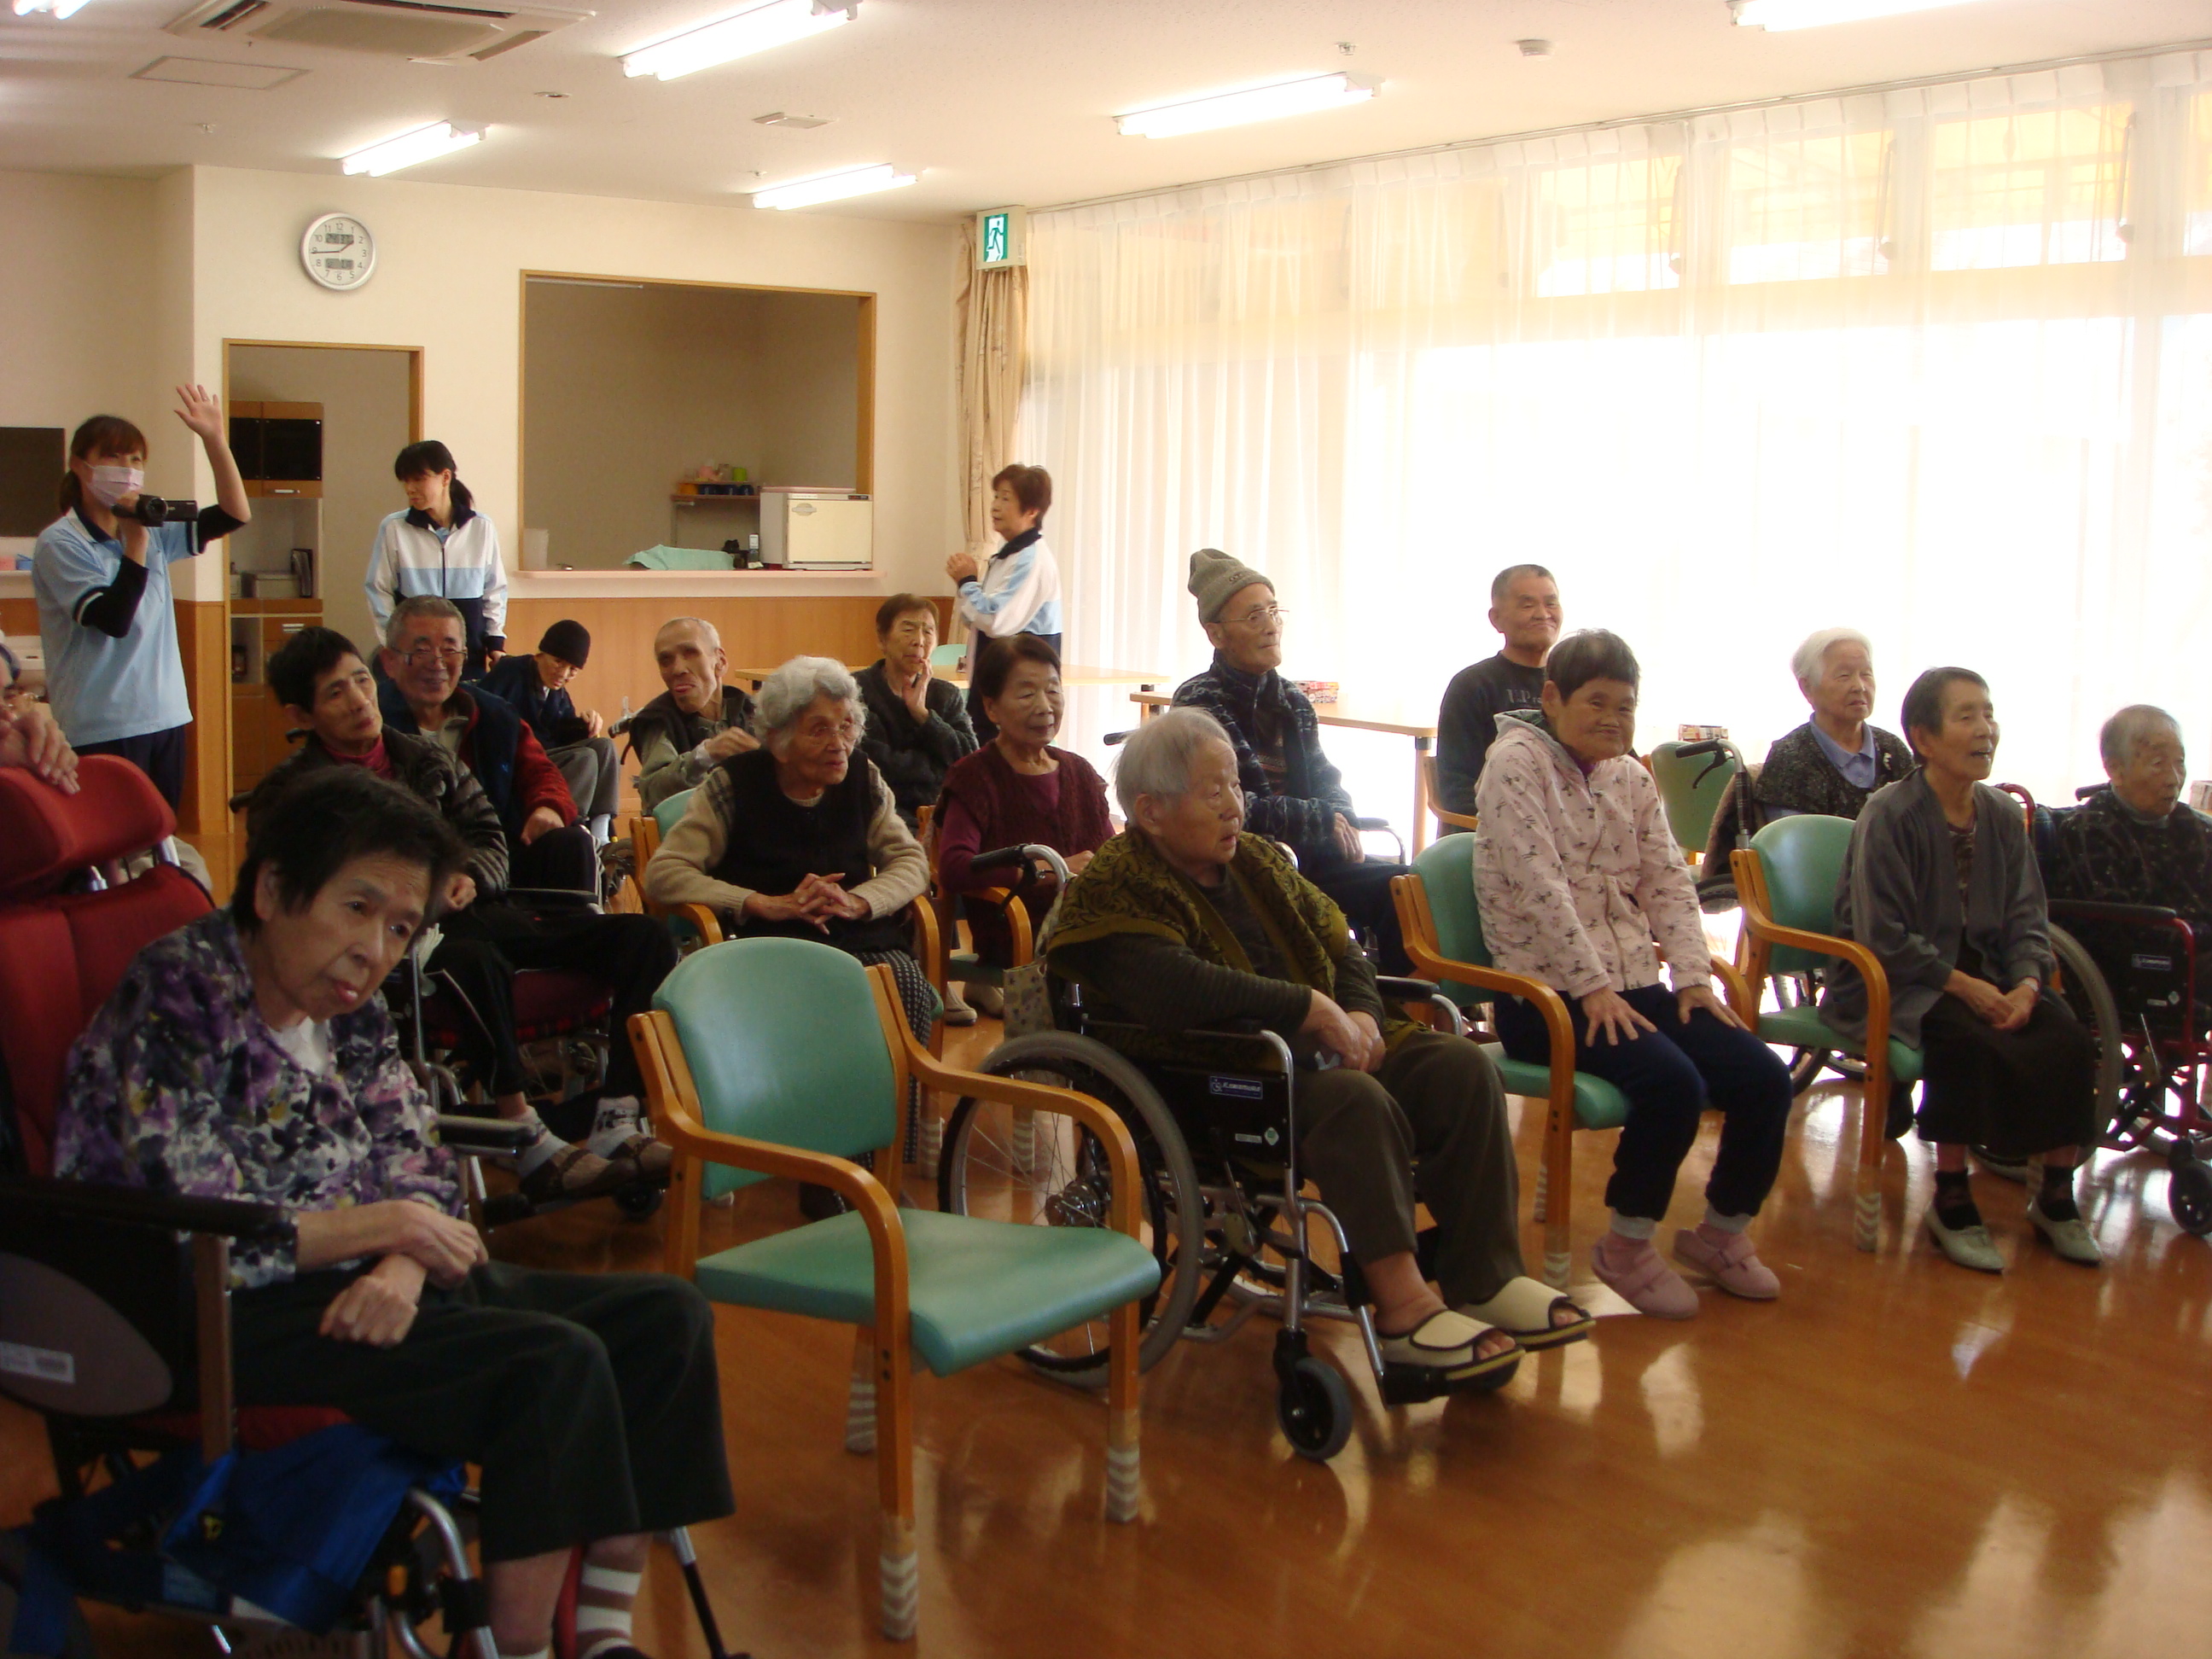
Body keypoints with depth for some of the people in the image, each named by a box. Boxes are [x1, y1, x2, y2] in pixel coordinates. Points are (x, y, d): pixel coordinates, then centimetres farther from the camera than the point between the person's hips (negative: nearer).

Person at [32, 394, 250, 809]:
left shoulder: (155, 532, 10)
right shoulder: (60, 543, -8)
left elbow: (236, 514, 3)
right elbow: (114, 620, -19)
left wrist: (213, 439, -5)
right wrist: (135, 543, -17)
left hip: (166, 718, 6)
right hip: (101, 733, -6)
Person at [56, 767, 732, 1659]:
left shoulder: (348, 1008, 8)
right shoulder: (179, 1000, -16)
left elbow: (423, 1175, 7)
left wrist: (401, 1270, -15)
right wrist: (388, 1227, -14)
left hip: (357, 1284, 9)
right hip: (223, 1318, -9)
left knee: (663, 1318, -2)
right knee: (554, 1365, -27)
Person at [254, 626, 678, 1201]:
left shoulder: (426, 760, 23)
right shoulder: (289, 793, 7)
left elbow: (488, 835, 19)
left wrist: (468, 879, -5)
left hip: (468, 913, 6)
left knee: (643, 936, -13)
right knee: (474, 959, -43)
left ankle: (617, 1123, -24)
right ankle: (529, 1144, -37)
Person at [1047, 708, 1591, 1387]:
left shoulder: (1259, 860, 18)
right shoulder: (1115, 890, -9)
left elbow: (1340, 945, 21)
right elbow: (1172, 989, -27)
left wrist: (1361, 1013, -3)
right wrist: (1310, 1007, -22)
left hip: (1315, 1050, 8)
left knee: (1461, 1067, -10)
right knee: (1356, 1101, -33)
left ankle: (1485, 1278, -9)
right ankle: (1402, 1308, -28)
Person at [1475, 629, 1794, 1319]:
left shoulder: (1631, 778, 15)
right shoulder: (1516, 764, -8)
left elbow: (1668, 882, 11)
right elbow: (1540, 886, -16)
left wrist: (1693, 976, -3)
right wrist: (1593, 988, -20)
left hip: (1633, 984, 7)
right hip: (1547, 992, -7)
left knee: (1764, 1078, -7)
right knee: (1672, 1082, -28)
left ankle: (1721, 1231, 15)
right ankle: (1627, 1245, -6)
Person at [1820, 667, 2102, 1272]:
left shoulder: (2003, 816, 8)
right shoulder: (1890, 816, -13)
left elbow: (2026, 919, 7)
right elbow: (1884, 939, -17)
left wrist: (2026, 984, -13)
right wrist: (1963, 986, -21)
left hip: (1982, 973, 6)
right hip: (1892, 981, -6)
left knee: (2068, 1039, -17)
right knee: (1968, 1041, -34)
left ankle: (2056, 1196, 0)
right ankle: (1951, 1199, -17)